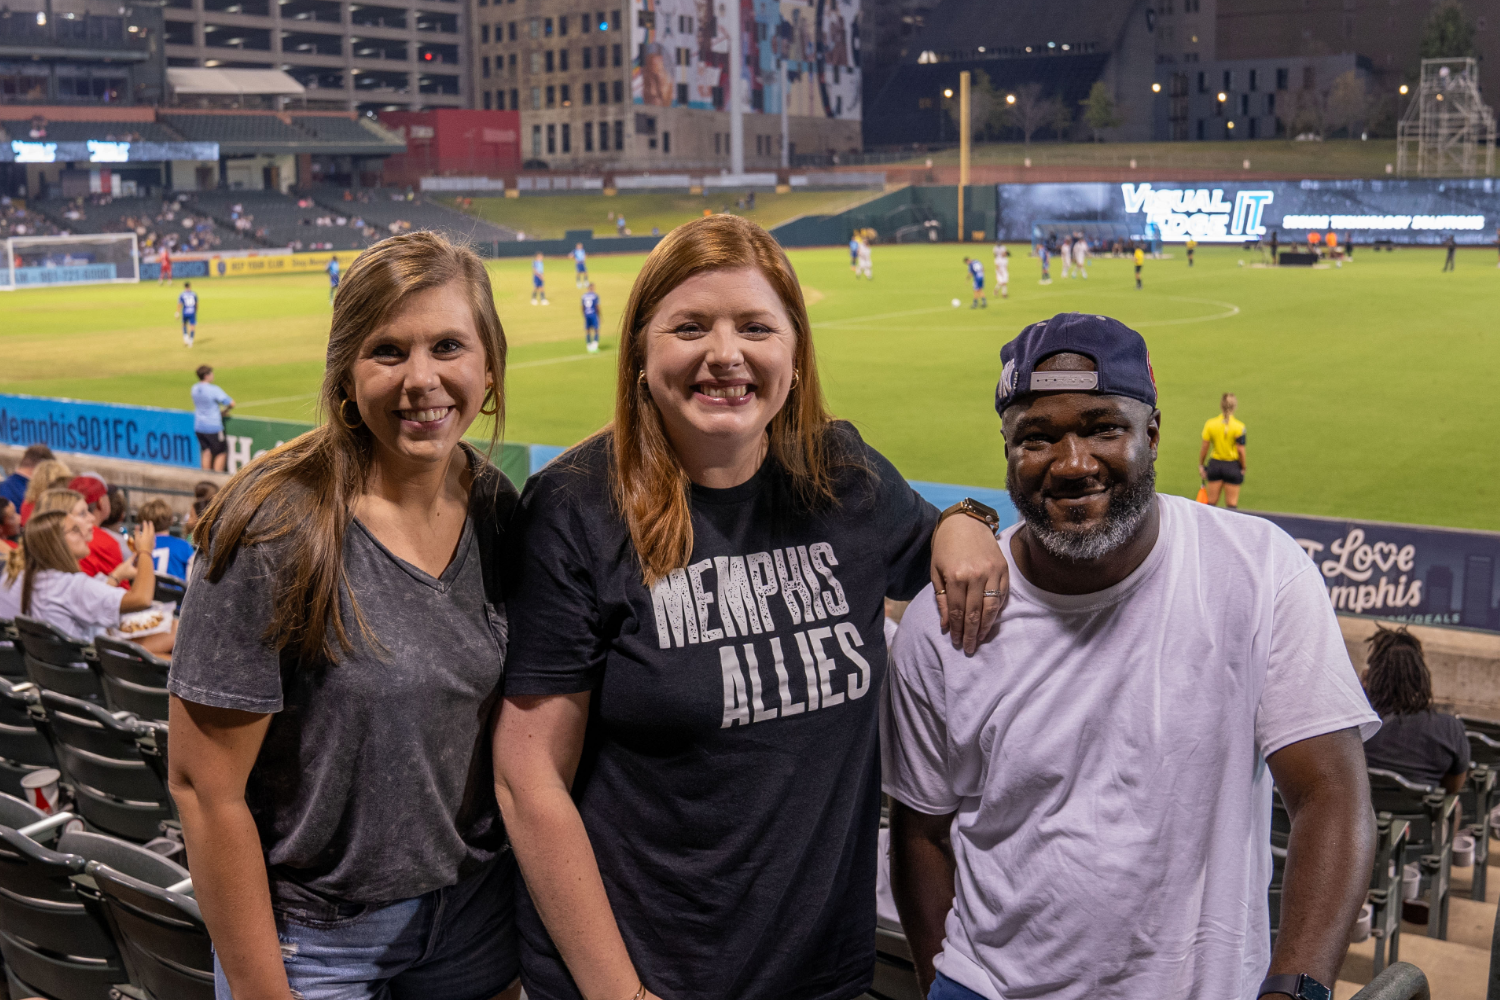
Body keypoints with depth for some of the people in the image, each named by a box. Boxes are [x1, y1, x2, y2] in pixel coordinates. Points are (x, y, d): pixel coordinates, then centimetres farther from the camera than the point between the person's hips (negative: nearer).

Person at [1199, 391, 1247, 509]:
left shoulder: (1209, 424, -5)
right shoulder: (1239, 427, -12)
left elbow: (1204, 447, -2)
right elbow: (1240, 451, -11)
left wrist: (1201, 465, 7)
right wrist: (1243, 468, 2)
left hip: (1214, 464, 2)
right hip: (1233, 466, -2)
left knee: (1211, 502, 11)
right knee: (1232, 503, 5)